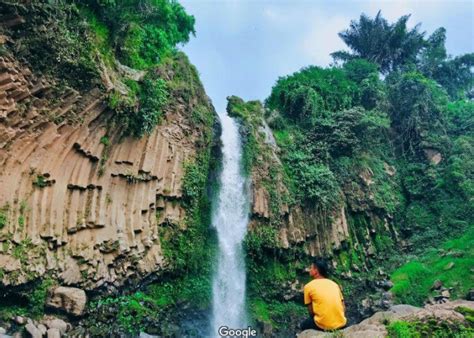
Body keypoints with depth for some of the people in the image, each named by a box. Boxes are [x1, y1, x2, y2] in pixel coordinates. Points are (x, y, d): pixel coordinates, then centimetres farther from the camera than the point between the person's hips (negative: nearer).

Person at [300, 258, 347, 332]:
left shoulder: (308, 286, 0)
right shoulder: (334, 284, 11)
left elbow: (311, 311, 3)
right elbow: (343, 307, 13)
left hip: (324, 326, -4)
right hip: (341, 323, 4)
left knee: (304, 325, 26)